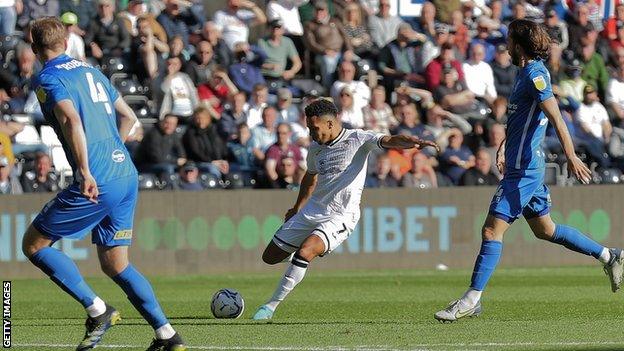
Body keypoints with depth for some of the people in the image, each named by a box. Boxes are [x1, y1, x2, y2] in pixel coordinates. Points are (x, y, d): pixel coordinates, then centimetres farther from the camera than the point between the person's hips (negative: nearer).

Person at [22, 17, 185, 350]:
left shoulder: (48, 79, -6)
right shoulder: (91, 71, 19)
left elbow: (72, 121, -23)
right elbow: (128, 116, 26)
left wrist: (85, 171, -27)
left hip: (96, 183, -8)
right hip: (127, 175, 8)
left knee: (33, 244, 6)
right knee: (115, 265, 17)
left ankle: (97, 310, -2)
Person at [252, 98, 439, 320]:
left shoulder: (358, 139, -9)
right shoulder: (315, 148, 10)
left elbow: (389, 142, -24)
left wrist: (415, 143, -43)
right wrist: (297, 209, 36)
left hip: (341, 216, -7)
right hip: (311, 210, 7)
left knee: (305, 250, -30)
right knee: (270, 257, 9)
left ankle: (272, 305, -21)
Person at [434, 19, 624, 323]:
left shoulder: (535, 74, -15)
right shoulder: (527, 73, 15)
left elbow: (556, 117, -22)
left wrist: (571, 157, -27)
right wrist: (503, 148, 30)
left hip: (524, 170, -11)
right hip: (524, 165, 11)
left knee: (492, 230, -11)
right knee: (544, 228, 19)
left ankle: (471, 300, -11)